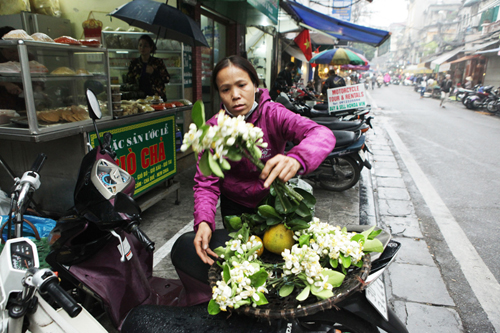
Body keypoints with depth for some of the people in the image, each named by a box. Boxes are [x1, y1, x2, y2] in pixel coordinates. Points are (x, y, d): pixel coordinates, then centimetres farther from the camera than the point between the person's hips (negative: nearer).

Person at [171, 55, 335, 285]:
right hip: (235, 205, 2)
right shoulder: (213, 128, -13)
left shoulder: (272, 114, -19)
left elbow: (323, 135, -35)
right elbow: (206, 182, -17)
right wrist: (203, 222, -36)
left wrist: (296, 158, -58)